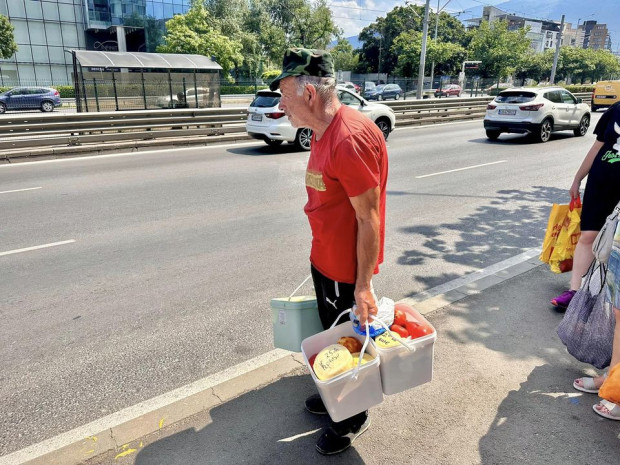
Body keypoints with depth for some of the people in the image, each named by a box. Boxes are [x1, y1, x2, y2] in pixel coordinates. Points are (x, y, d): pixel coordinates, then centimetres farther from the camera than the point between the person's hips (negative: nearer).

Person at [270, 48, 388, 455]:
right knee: (331, 333, 25)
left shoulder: (351, 139, -27)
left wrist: (363, 286, -21)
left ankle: (353, 419, 36)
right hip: (323, 258, 9)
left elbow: (369, 219, -25)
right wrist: (320, 253, 17)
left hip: (346, 269, -9)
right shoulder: (323, 130, 4)